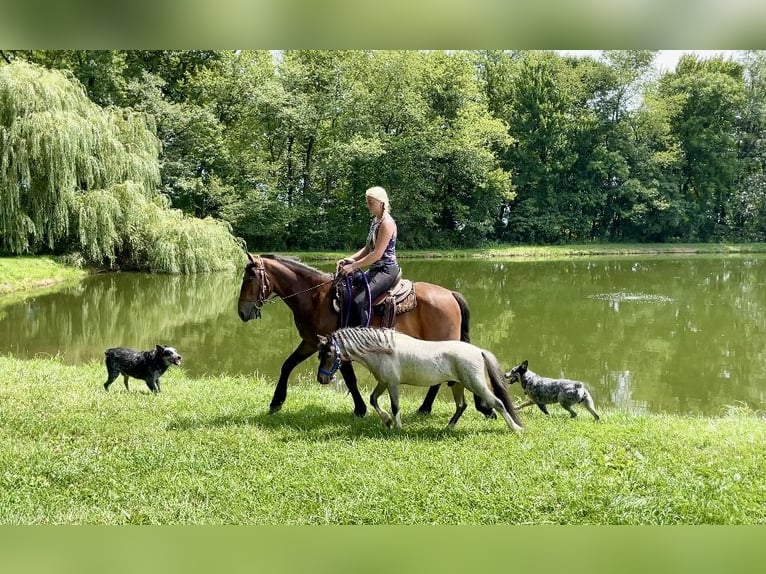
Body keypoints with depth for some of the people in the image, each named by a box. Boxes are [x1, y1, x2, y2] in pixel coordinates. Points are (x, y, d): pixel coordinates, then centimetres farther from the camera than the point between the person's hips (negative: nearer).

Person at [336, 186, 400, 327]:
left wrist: (353, 266, -20)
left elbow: (377, 253, -21)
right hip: (375, 270, 10)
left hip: (386, 270, -10)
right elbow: (368, 248, 16)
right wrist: (348, 259, 2)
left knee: (359, 301, -26)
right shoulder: (375, 221, 13)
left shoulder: (387, 223, -15)